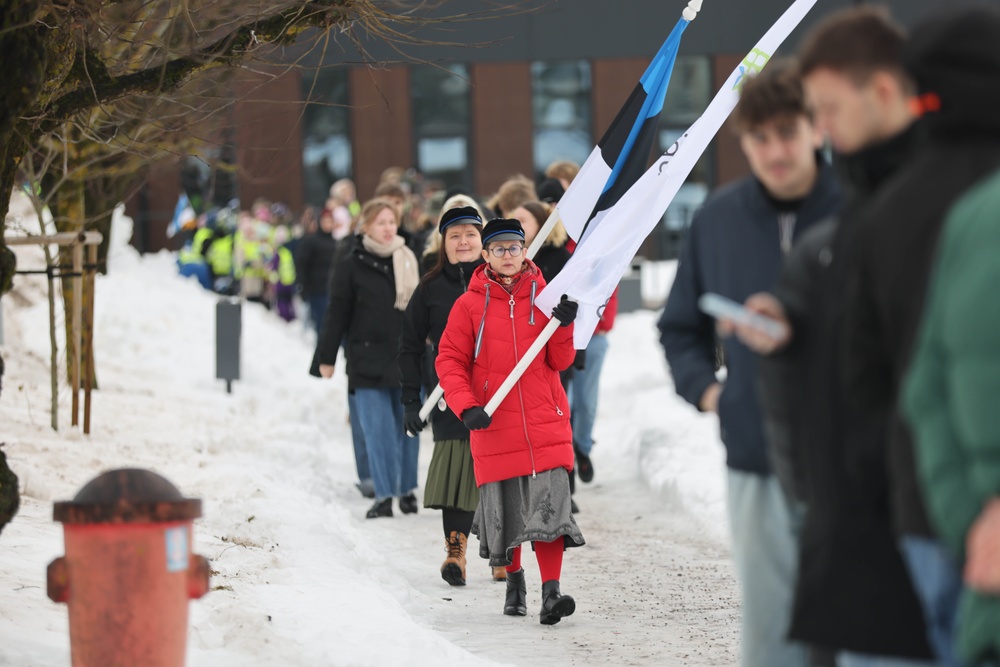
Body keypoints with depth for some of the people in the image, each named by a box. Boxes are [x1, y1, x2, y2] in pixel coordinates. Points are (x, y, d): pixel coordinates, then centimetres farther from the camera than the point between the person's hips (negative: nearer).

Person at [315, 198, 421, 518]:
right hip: (368, 361, -3)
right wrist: (327, 357, -1)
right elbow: (337, 314, 0)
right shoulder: (352, 266, -1)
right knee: (378, 430, -4)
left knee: (407, 427, 6)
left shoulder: (408, 262, 9)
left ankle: (408, 490, 17)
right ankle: (384, 495, 0)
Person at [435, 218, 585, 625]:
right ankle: (514, 580, 29)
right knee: (505, 510, 6)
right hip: (493, 424, 0)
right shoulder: (470, 305, 2)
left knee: (549, 506, -13)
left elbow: (560, 362, 5)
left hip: (545, 422, 0)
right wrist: (466, 406, -13)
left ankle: (550, 594, -17)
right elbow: (450, 361, 0)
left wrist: (564, 326, -13)